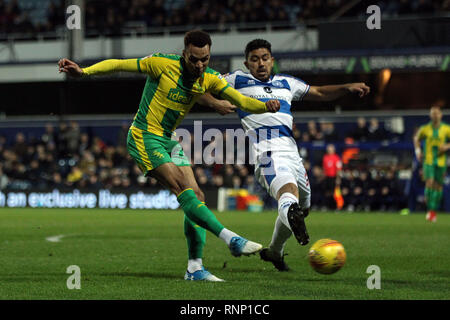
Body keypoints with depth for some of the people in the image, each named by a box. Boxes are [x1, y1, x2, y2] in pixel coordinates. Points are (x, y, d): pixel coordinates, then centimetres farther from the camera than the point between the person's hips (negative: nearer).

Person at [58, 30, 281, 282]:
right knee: (184, 189, -22)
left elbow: (241, 101, -9)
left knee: (196, 196, -4)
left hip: (168, 140, 7)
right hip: (144, 137, -7)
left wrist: (265, 106, -30)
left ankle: (195, 268, -1)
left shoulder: (209, 79, -1)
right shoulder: (163, 64, -15)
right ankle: (232, 240, -28)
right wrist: (83, 71, -22)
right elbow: (118, 65, -10)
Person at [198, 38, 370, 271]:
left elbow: (319, 93, 34)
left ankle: (274, 252, 36)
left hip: (291, 151, 7)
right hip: (267, 151, -7)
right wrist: (215, 103, -8)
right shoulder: (238, 81, 12)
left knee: (302, 206, 17)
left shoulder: (285, 83, 26)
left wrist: (347, 88, 18)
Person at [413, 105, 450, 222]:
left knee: (438, 185, 5)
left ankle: (434, 211, 17)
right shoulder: (425, 129, 1)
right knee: (429, 183, -17)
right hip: (428, 161, -1)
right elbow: (416, 138, 19)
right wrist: (418, 151, 5)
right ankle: (430, 209, -10)